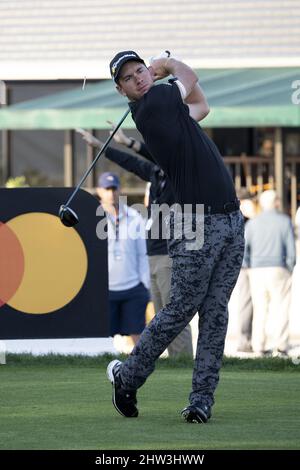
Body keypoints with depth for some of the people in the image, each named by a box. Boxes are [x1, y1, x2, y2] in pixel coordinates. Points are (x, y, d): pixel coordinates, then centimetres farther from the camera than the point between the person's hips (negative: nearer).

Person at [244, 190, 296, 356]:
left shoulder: (252, 223, 5)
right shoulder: (285, 221, 0)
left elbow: (243, 250, -2)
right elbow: (291, 248, -4)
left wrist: (250, 268, 9)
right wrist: (290, 268, 9)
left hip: (257, 272, 2)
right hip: (278, 270, -2)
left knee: (260, 310, 8)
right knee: (280, 309, 3)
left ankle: (259, 346, 2)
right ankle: (280, 346, -4)